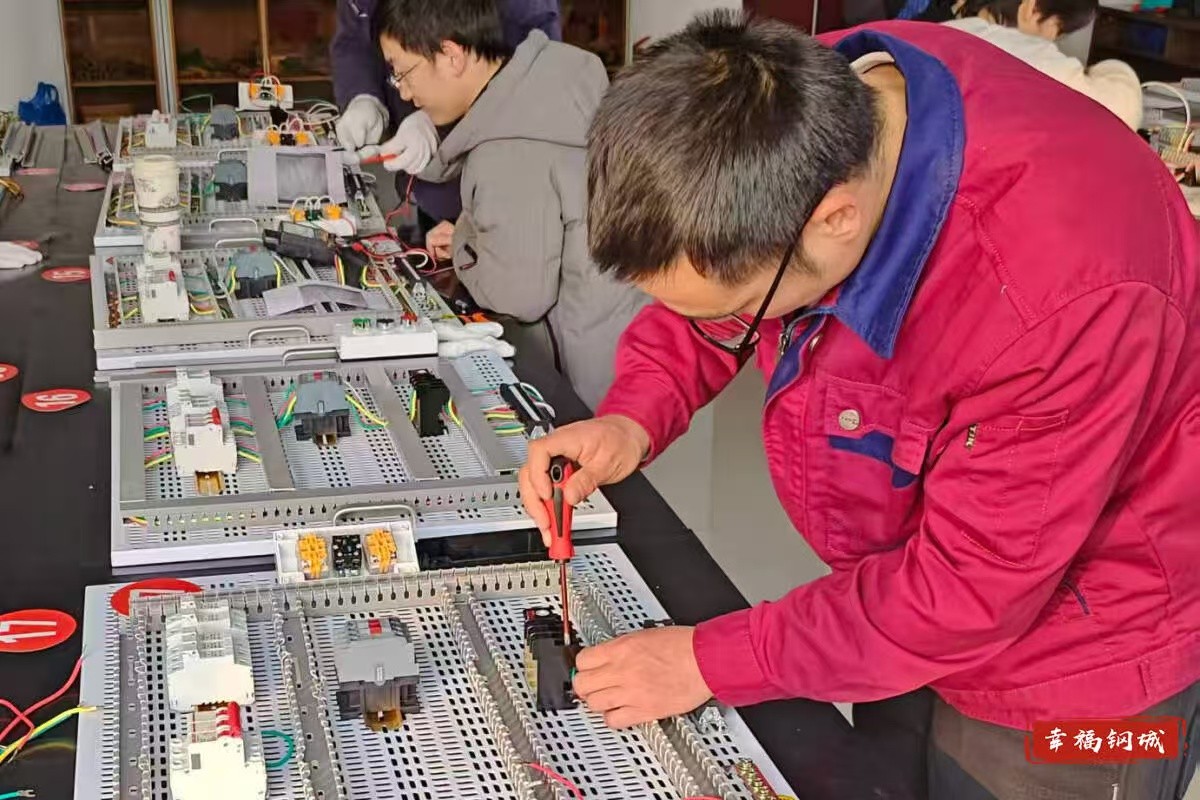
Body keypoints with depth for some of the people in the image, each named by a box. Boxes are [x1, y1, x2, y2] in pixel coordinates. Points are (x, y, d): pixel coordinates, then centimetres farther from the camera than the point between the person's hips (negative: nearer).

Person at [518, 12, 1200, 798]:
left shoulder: (1063, 291, -40)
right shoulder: (810, 108, -21)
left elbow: (969, 587, -28)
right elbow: (698, 301, -1)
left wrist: (712, 661, -22)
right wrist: (631, 419, -19)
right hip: (902, 575, 6)